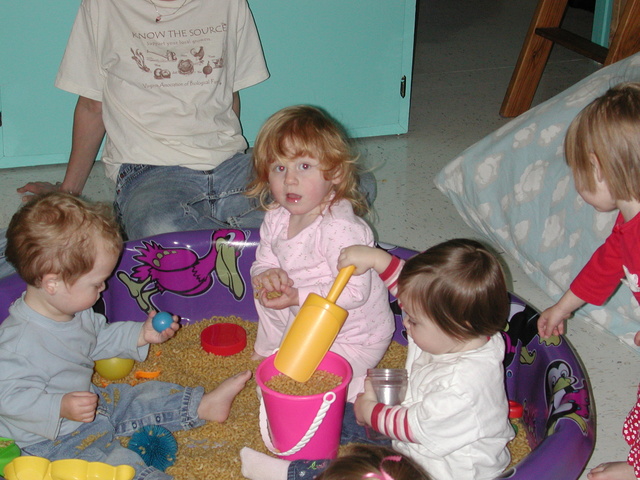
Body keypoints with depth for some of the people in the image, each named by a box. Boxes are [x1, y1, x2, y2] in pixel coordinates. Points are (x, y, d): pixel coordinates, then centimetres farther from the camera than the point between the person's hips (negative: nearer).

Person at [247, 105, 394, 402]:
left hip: (356, 340, -8)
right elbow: (263, 262, 5)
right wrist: (265, 276, -20)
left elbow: (355, 292, -33)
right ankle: (268, 352, 35)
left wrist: (297, 296, -33)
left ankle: (362, 386, 4)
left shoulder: (341, 228, -32)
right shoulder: (276, 219, -6)